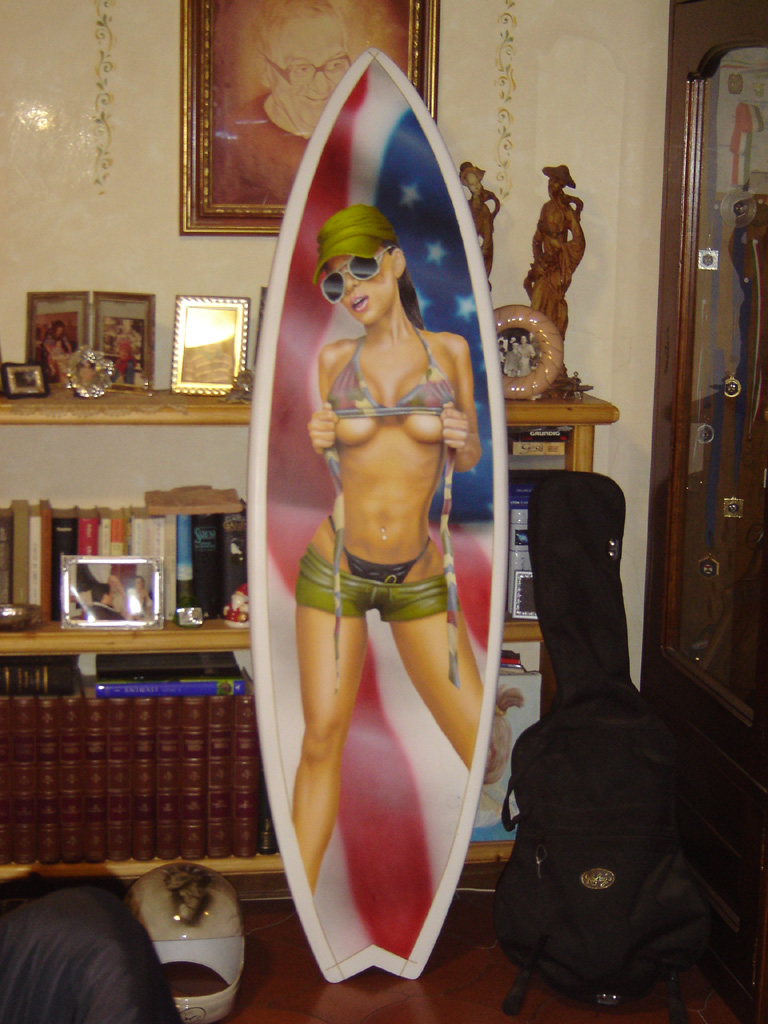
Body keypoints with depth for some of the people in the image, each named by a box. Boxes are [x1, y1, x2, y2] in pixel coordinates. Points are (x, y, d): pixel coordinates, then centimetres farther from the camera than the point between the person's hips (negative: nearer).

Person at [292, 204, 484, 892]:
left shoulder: (449, 350, 0)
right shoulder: (334, 359, 2)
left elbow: (468, 458, 10)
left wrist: (464, 443, -13)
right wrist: (319, 443, -10)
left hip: (419, 579, 0)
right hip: (335, 568, 1)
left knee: (485, 747, -3)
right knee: (323, 739, -2)